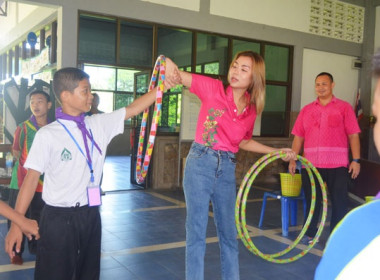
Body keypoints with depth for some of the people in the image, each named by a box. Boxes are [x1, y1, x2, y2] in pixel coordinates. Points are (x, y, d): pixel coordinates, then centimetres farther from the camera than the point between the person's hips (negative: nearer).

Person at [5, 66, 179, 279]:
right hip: (59, 217, -5)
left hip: (90, 214, 5)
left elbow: (133, 109, 3)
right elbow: (32, 178, -10)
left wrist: (163, 85, -6)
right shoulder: (47, 135, -11)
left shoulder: (99, 125, 2)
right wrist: (16, 224, -11)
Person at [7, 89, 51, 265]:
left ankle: (36, 248, 31)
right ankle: (16, 252, 21)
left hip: (44, 183, 3)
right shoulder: (23, 127, -6)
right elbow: (16, 153, 2)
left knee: (40, 218, 13)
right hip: (22, 182, -3)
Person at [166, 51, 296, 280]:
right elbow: (175, 73, -14)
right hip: (201, 163, -4)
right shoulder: (213, 88, -7)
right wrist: (168, 66, -38)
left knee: (228, 231, 15)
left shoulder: (251, 110, 5)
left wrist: (277, 151, 17)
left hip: (227, 169, 4)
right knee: (197, 230, 3)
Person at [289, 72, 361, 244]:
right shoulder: (306, 110, 12)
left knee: (339, 201, 2)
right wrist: (293, 159, 3)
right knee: (312, 200, 11)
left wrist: (356, 160, -8)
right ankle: (310, 233, 25)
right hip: (310, 164, 2)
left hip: (337, 165, -2)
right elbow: (298, 136, 10)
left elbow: (353, 135, 0)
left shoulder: (344, 107, 5)